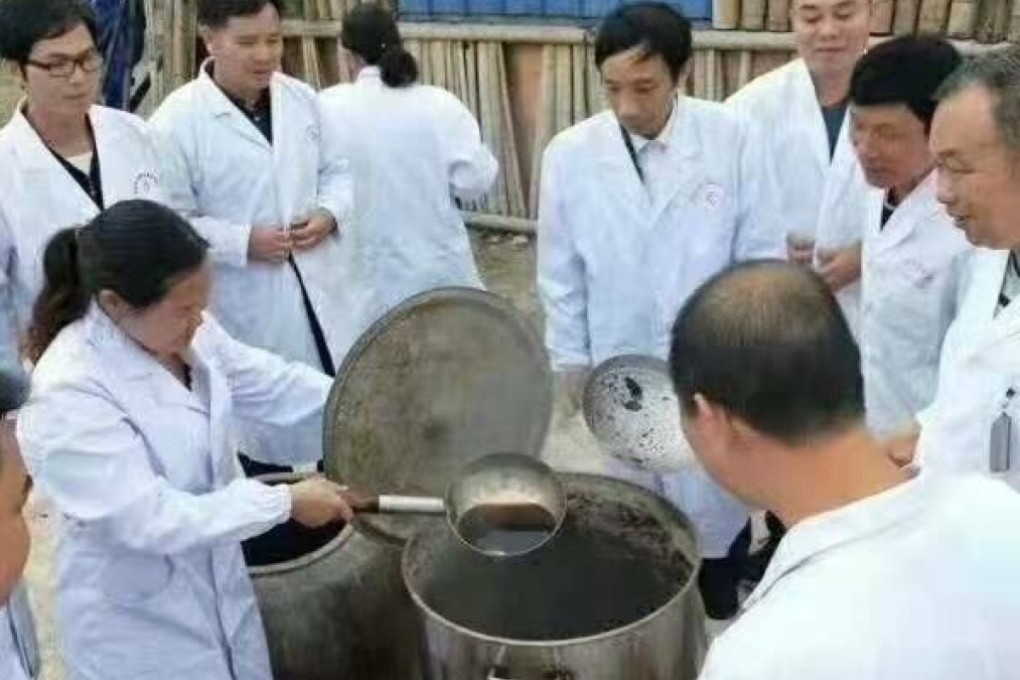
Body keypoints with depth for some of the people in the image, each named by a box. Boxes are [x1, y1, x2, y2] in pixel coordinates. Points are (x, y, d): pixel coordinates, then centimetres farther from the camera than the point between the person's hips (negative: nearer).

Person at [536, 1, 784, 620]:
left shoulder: (733, 138, -16)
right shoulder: (570, 154, -12)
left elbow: (763, 255, -7)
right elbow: (561, 271, -1)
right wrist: (570, 357, 4)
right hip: (620, 364, 1)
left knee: (714, 504, 15)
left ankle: (720, 620, 37)